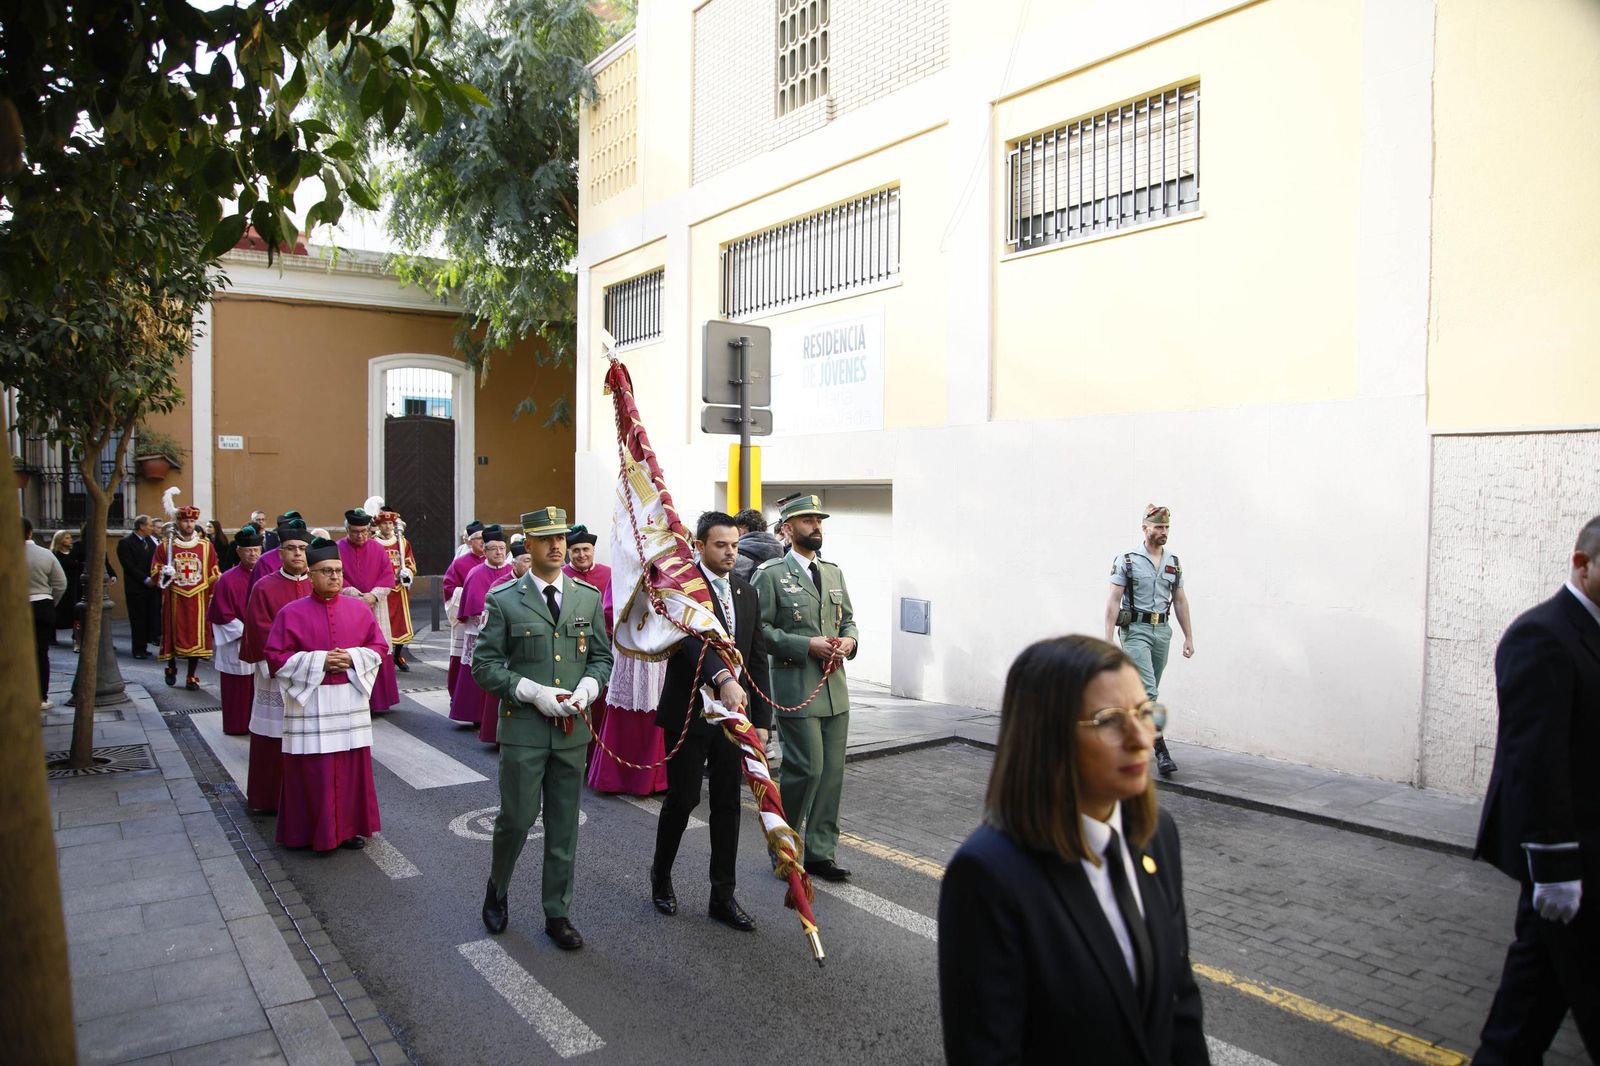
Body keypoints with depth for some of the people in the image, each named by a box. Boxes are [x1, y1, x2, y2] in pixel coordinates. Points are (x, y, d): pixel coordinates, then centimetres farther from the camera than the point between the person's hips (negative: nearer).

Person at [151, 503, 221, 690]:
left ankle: (191, 676, 10)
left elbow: (214, 576, 7)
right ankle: (171, 668, 32)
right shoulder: (165, 547, 2)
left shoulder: (206, 546, 4)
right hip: (174, 599, 0)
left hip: (198, 599, 0)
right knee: (173, 634, 7)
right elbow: (155, 571, 4)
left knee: (196, 637, 0)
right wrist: (163, 575, -18)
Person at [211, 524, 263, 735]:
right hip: (236, 644, -3)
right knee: (238, 688, 3)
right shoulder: (227, 580, -8)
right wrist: (246, 632, -13)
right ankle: (237, 725, 14)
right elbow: (223, 615, -8)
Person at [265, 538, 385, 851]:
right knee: (313, 770, 1)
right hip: (310, 704, -2)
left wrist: (353, 658, -10)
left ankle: (352, 826, 21)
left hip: (351, 701, 3)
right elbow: (276, 657, -5)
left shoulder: (359, 609, 5)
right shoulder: (292, 613, -3)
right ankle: (315, 831, 14)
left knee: (353, 767, 8)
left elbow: (379, 647, 8)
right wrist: (318, 661, -15)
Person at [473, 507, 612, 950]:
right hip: (523, 729, -3)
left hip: (572, 729, 3)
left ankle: (557, 913, 24)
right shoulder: (504, 600, -4)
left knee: (564, 825, 10)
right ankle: (497, 888, 33)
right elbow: (485, 665, -5)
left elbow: (602, 656, 11)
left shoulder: (588, 596, 6)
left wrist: (586, 688, -9)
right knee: (517, 818, 3)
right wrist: (533, 692, -16)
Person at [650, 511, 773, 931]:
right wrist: (723, 678, -46)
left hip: (733, 713, 5)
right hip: (689, 712, -5)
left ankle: (722, 896, 19)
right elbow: (693, 638, -29)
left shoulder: (746, 592, 9)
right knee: (683, 799, 5)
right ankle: (661, 874, 31)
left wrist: (761, 720, 6)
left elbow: (758, 658, 11)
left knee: (728, 804, 9)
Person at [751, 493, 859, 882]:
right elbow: (759, 629, -10)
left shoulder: (834, 573, 15)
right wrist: (807, 646, -17)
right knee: (805, 768, -8)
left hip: (835, 689, 7)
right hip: (795, 690, -7)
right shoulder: (770, 574, -5)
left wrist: (848, 640, 0)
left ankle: (820, 853, 21)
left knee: (832, 772, 8)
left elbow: (848, 619, 22)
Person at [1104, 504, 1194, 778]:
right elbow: (1113, 600, -7)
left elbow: (1180, 602, 16)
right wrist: (1108, 639, -13)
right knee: (1148, 691, -13)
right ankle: (1161, 750, -14)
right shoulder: (1127, 561, -4)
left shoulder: (1174, 564, 11)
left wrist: (1189, 637, 12)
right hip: (1135, 630, -6)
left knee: (1148, 691, 11)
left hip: (1162, 631, 6)